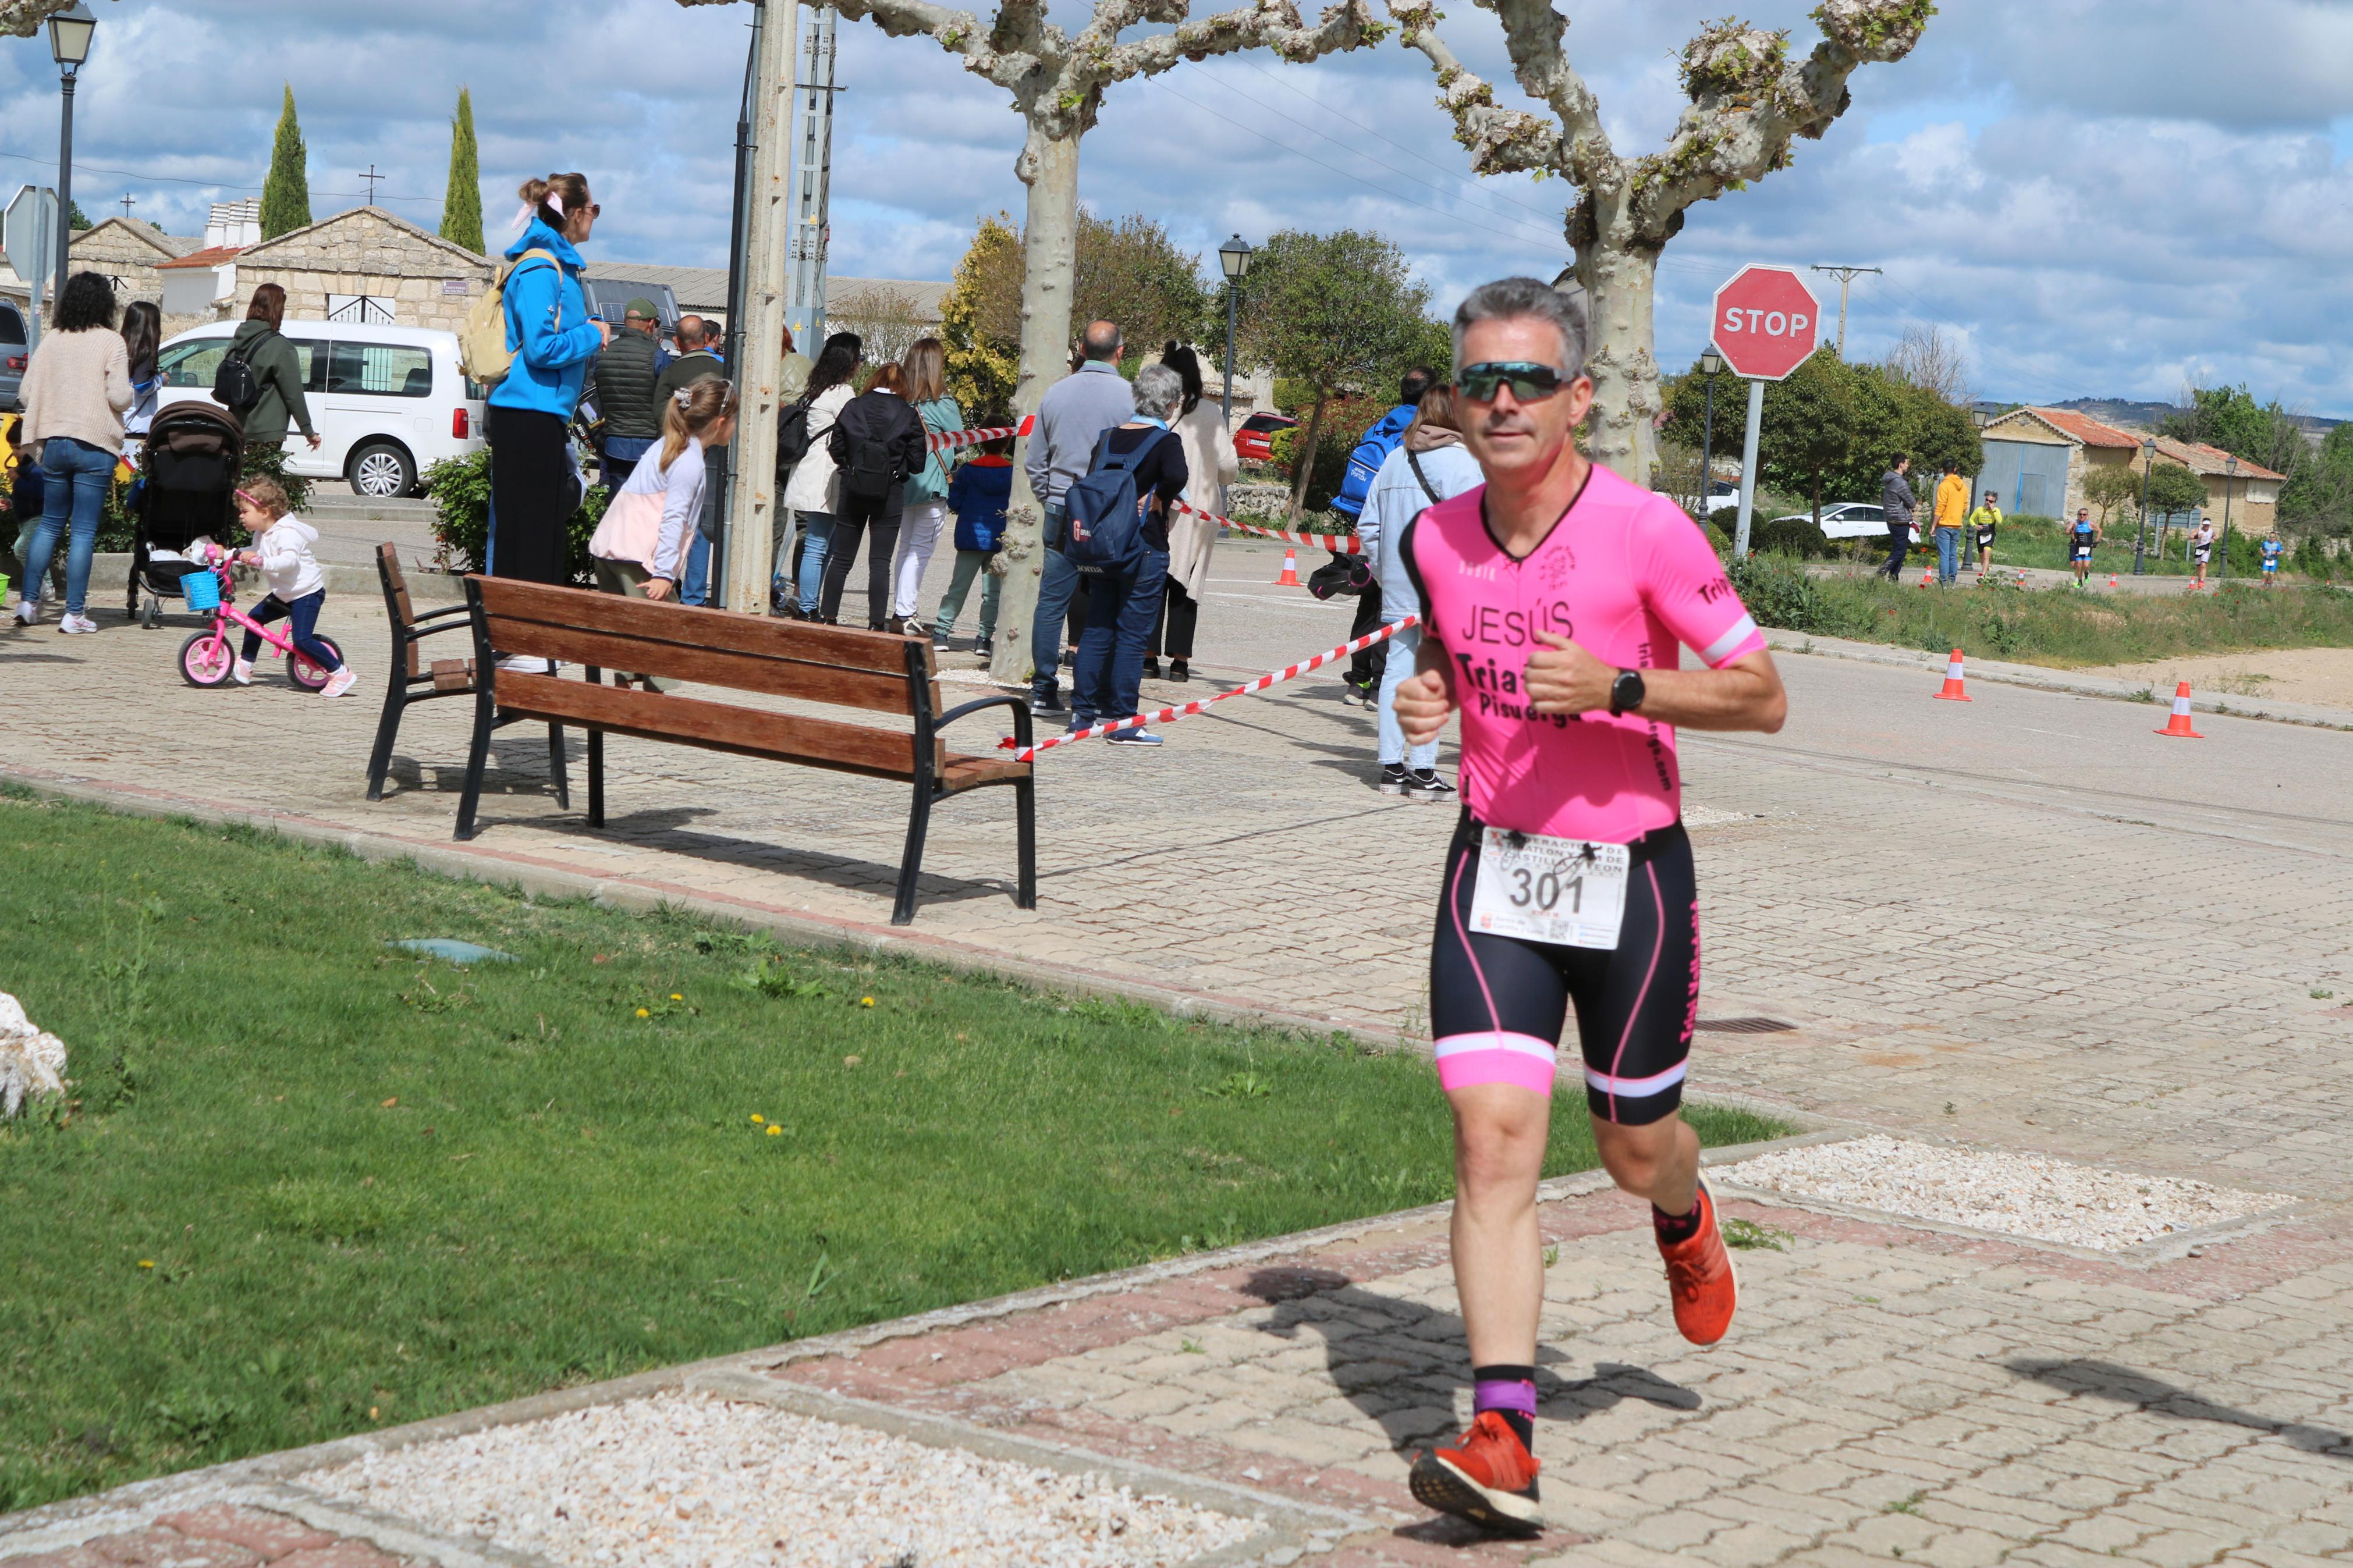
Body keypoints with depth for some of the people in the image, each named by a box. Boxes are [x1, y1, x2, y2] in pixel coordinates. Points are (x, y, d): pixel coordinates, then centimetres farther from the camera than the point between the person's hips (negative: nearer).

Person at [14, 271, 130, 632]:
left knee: (50, 524, 17)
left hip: (54, 443, 4)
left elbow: (26, 392, 5)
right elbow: (119, 397, -13)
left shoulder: (51, 339, 5)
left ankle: (28, 601, 15)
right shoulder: (111, 342, -7)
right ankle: (74, 613, -2)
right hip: (95, 444, -4)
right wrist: (128, 392, 9)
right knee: (84, 531, -1)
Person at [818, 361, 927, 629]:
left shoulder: (852, 407, 0)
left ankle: (829, 617, 13)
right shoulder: (909, 416, -4)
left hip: (853, 490, 2)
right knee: (880, 562, 1)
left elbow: (836, 451, 0)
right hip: (890, 494, -2)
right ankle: (876, 624, -2)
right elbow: (917, 463, -5)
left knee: (841, 558, 10)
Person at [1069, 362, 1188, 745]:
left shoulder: (1110, 436, 7)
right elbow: (1177, 476, -29)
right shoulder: (1166, 442, -10)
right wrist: (1159, 501, -13)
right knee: (1132, 635, -1)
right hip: (1145, 548, -6)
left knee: (1097, 629, 12)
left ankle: (1084, 711, 14)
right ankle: (1122, 720, 0)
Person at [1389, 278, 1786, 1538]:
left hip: (1627, 869, -2)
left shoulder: (1647, 532, -13)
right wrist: (1427, 693, -1)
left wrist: (1618, 688, -23)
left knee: (1634, 1149, 12)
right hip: (1495, 865, 3)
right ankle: (1502, 1438, -15)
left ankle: (1685, 1223, 52)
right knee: (1493, 1130, -13)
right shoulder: (1435, 539, 1)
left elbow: (1762, 693, -9)